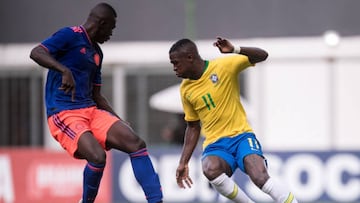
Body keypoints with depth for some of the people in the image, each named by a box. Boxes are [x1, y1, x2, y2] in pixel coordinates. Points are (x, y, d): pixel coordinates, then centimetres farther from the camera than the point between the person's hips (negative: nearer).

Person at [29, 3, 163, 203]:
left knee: (136, 144, -9)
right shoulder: (70, 36, -6)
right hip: (63, 114, -8)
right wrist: (65, 71, -35)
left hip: (91, 111, 8)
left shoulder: (97, 53, 20)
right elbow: (36, 53, -21)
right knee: (98, 156, -29)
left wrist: (118, 121, 15)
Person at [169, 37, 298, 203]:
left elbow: (262, 56, -5)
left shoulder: (223, 66, -4)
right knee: (210, 169, -34)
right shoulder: (186, 89, 9)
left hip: (240, 135, -3)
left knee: (260, 178, -29)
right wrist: (183, 162, 14)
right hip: (215, 145, 3)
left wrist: (235, 50, -22)